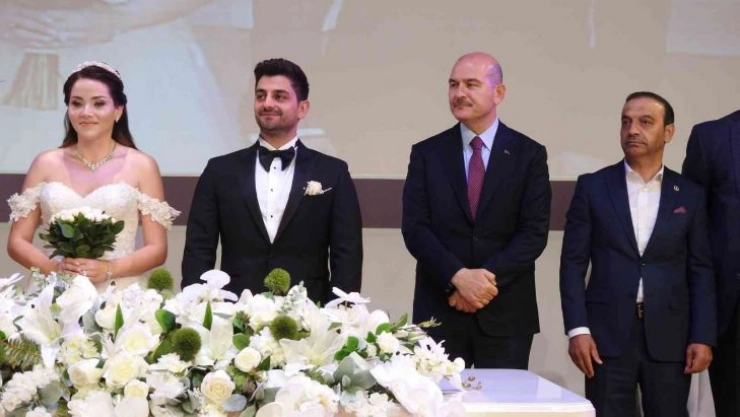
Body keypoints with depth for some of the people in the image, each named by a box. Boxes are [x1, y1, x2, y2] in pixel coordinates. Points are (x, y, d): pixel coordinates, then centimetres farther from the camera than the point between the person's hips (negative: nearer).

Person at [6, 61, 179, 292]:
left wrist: (108, 269, -12)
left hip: (119, 295, -1)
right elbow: (17, 242, 9)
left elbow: (157, 249, 3)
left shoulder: (141, 166, 3)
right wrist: (55, 268, -8)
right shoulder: (46, 163, 8)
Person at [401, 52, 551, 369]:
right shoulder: (427, 153, 6)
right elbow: (414, 227, -3)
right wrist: (458, 277, -17)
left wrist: (488, 278, -15)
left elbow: (534, 232, -3)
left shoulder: (529, 154, 4)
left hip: (506, 314, 0)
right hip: (439, 311, 1)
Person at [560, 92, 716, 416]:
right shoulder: (593, 186, 4)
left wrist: (703, 337, -2)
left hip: (670, 336, 1)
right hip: (607, 333, -1)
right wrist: (577, 329, -8)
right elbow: (573, 263, 1)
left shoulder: (690, 195, 8)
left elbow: (700, 271, 7)